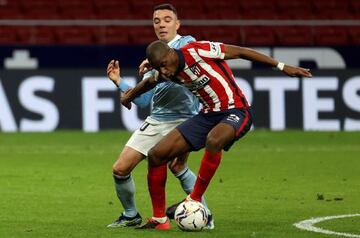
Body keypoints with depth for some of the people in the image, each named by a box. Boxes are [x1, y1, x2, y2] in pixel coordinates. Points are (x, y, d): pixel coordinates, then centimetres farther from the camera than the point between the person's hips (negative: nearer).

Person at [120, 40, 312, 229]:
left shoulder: (197, 51, -20)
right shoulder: (166, 73, 1)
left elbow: (240, 52, -15)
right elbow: (151, 82, 26)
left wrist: (282, 67, -14)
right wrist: (129, 96, 45)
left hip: (235, 111, -7)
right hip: (208, 115, 7)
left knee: (213, 141, -41)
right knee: (156, 155, -4)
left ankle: (194, 200, -24)